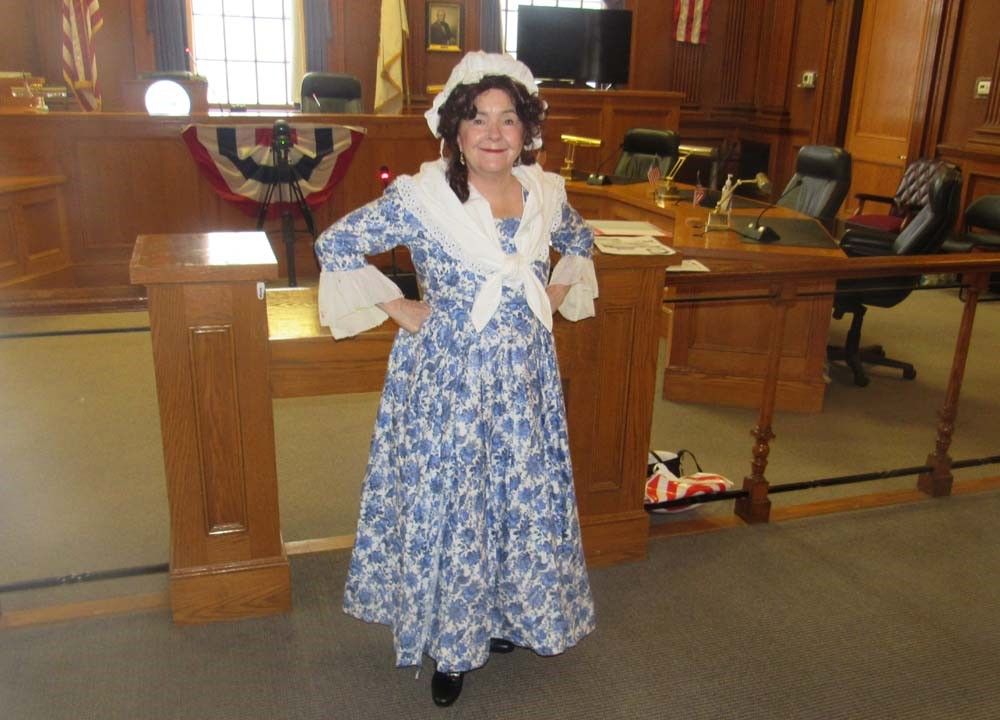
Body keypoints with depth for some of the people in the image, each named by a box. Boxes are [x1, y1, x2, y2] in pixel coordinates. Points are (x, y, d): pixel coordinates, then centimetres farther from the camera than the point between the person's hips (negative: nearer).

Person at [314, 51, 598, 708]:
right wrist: (398, 307, -8)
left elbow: (580, 242, 21)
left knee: (524, 498, 15)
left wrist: (558, 295, 7)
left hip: (526, 379, 5)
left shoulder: (546, 193, 0)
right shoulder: (420, 197, -13)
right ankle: (451, 640, 29)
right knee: (446, 503, 7)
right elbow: (336, 245, -7)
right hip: (448, 378, -4)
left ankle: (507, 615, 41)